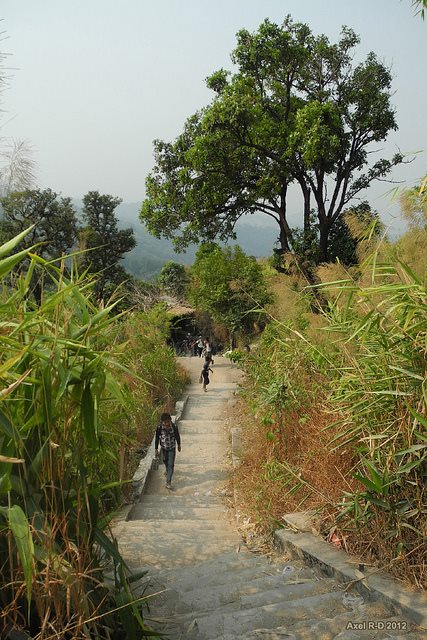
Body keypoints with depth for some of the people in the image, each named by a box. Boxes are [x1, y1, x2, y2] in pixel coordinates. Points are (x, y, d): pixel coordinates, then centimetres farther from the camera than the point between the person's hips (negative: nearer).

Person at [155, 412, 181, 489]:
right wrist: (156, 449, -5)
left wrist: (179, 445, 7)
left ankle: (168, 482, 0)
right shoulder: (159, 428, -23)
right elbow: (157, 439, -10)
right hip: (163, 448, 1)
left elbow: (177, 436, -5)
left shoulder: (174, 426, -22)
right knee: (165, 461, 24)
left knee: (171, 464, -5)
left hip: (172, 448, -1)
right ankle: (167, 470, 57)